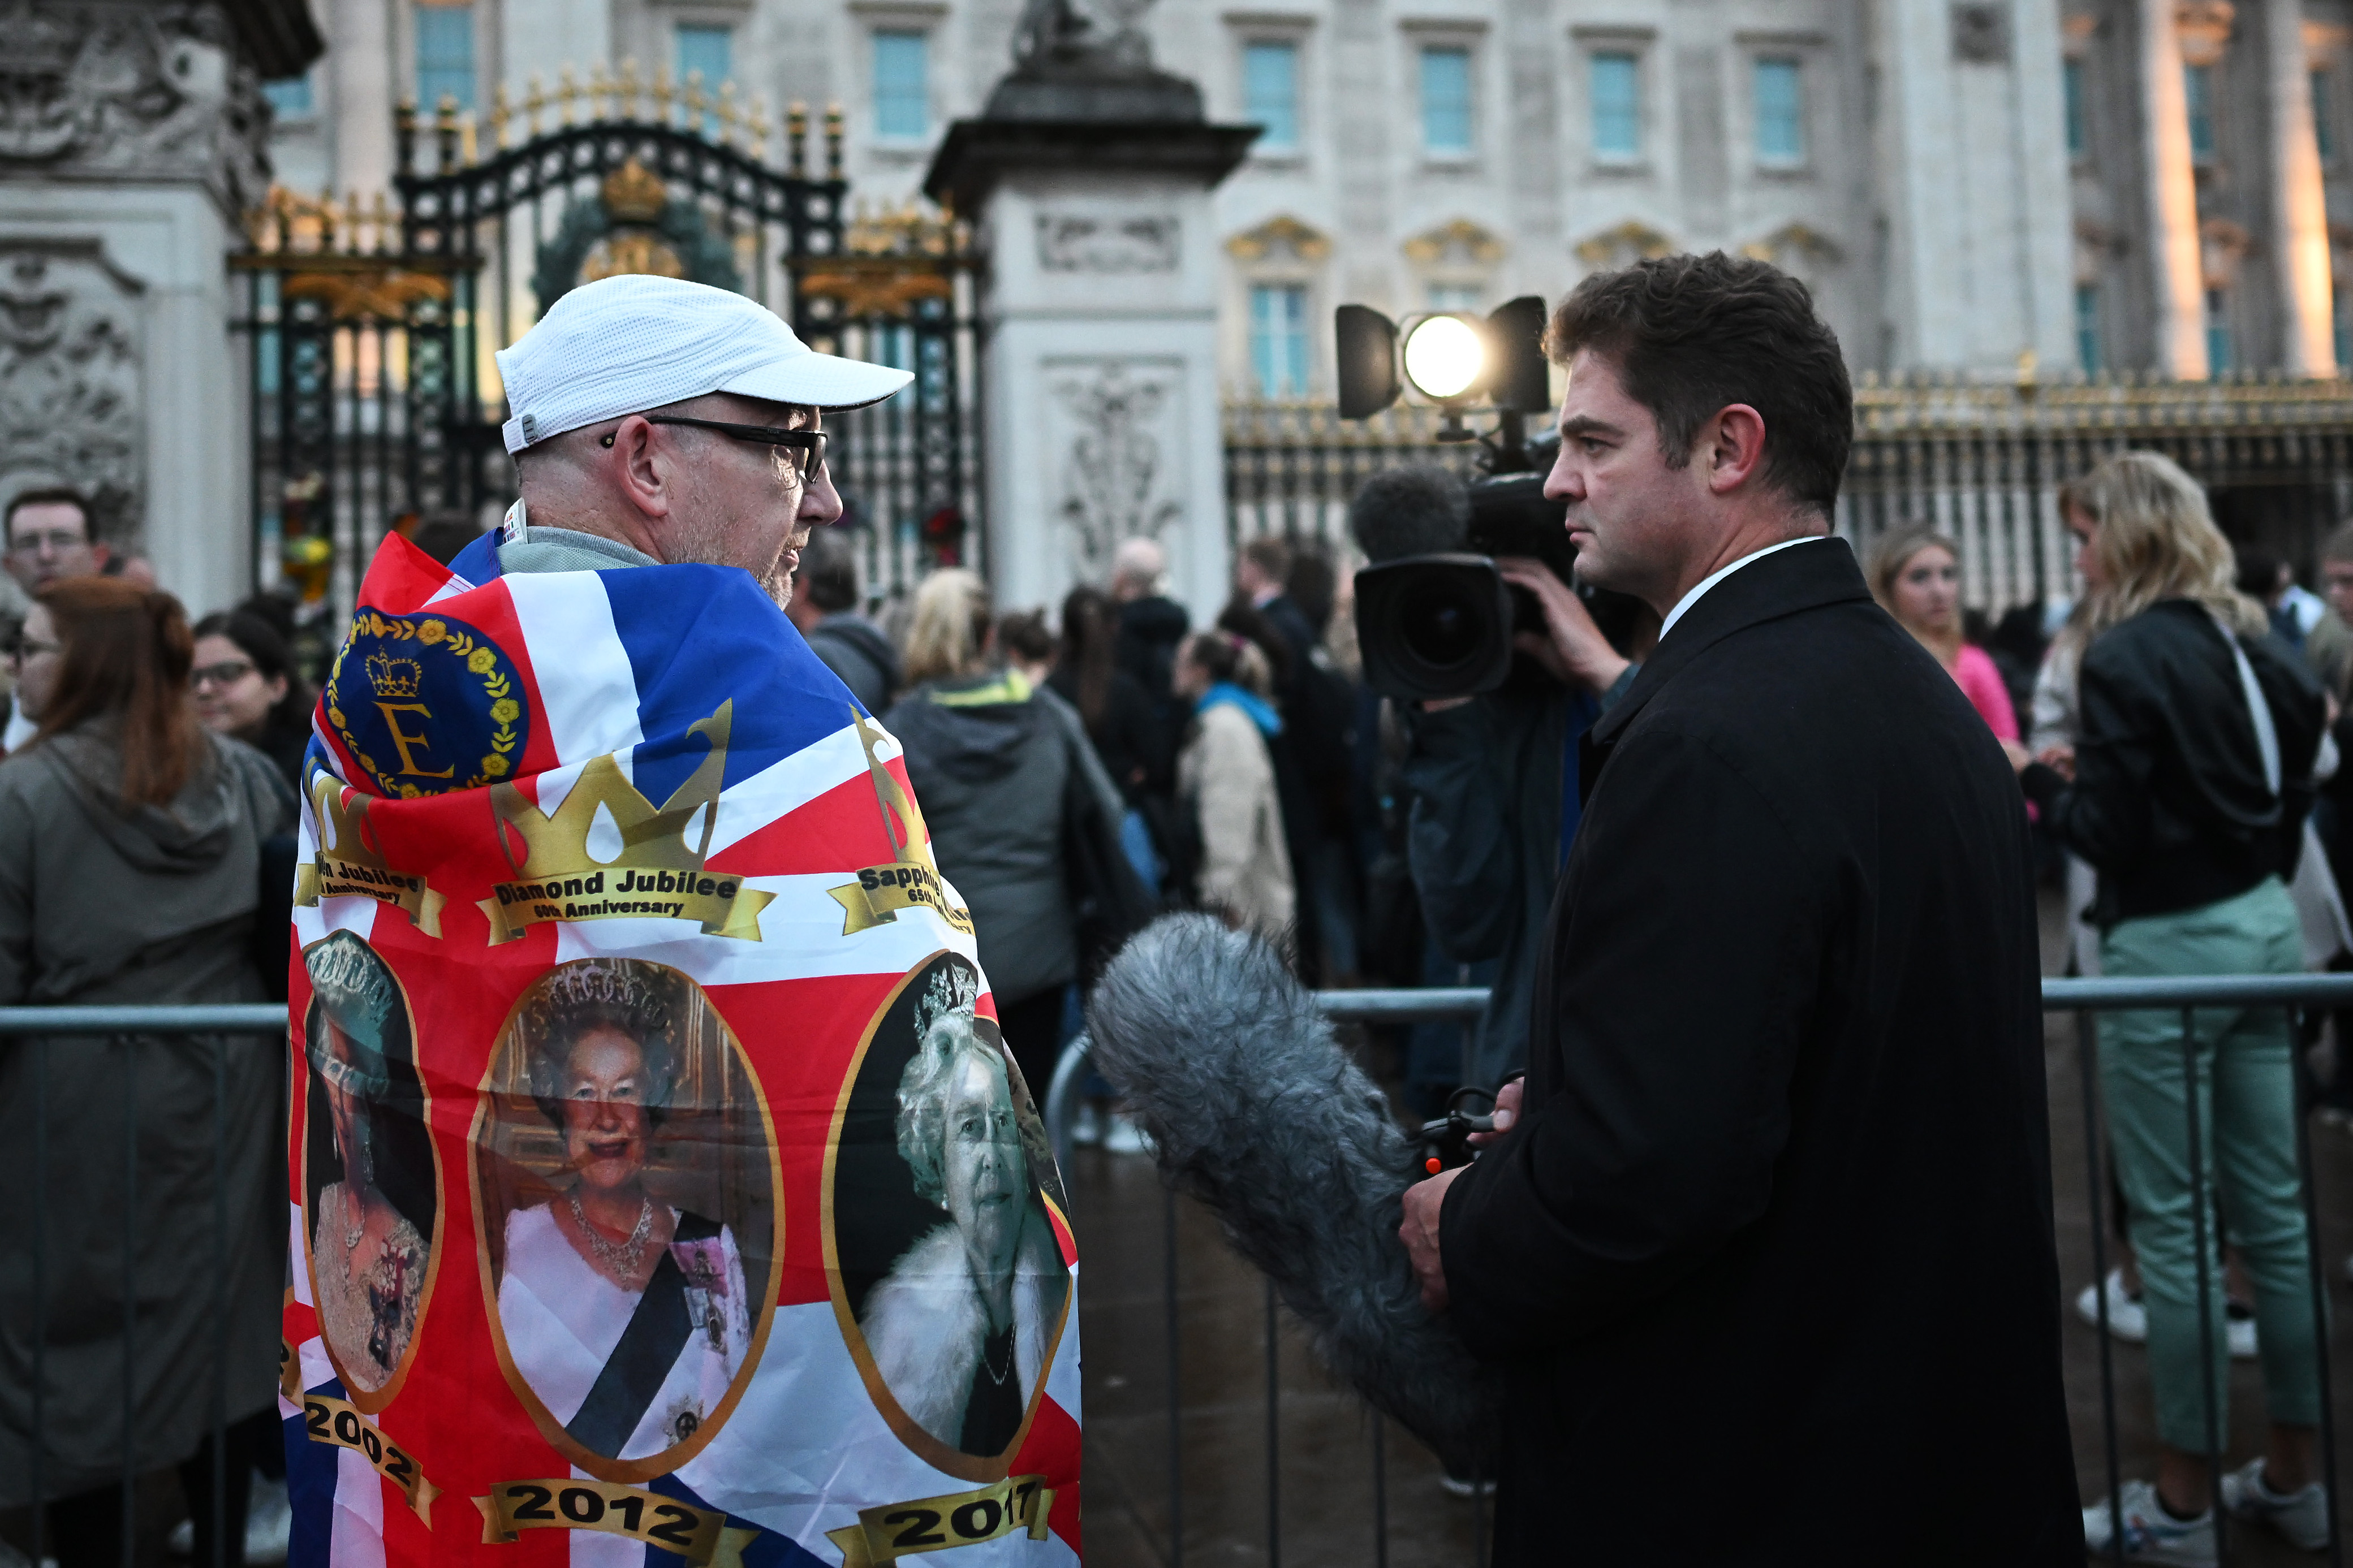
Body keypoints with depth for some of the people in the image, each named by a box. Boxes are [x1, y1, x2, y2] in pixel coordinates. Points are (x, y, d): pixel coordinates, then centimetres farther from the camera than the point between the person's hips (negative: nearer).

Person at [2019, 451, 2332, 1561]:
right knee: (2274, 1211, 13)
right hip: (2266, 929, 8)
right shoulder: (2254, 643, 8)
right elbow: (2290, 792, 14)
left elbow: (2107, 834, -16)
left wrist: (2041, 780, 1)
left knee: (2171, 1222, 1)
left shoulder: (2125, 655, -14)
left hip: (2169, 947, -8)